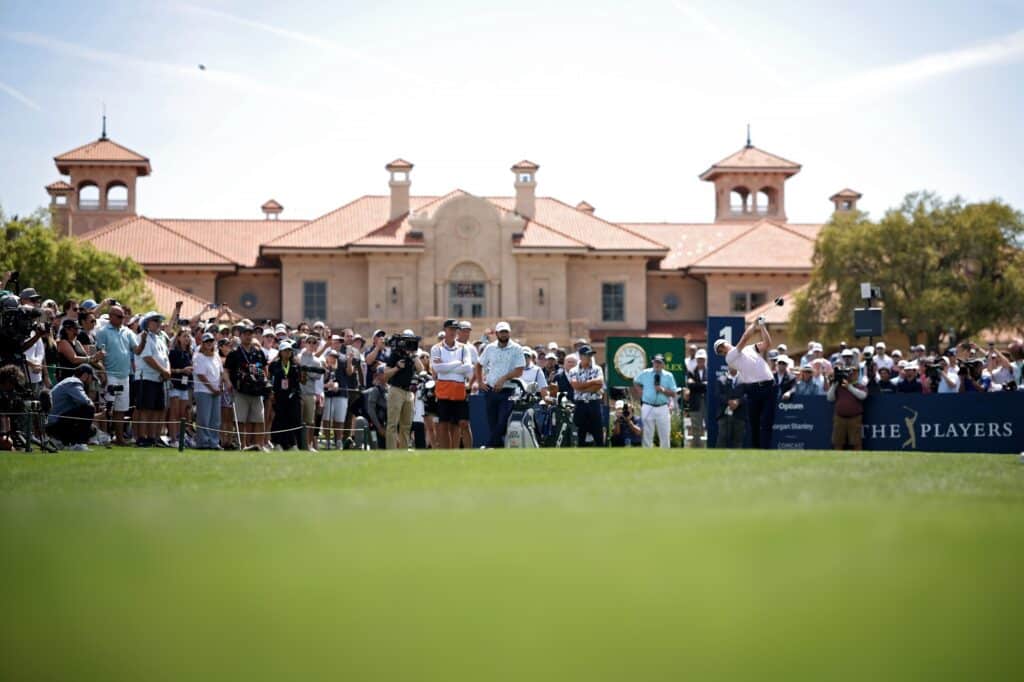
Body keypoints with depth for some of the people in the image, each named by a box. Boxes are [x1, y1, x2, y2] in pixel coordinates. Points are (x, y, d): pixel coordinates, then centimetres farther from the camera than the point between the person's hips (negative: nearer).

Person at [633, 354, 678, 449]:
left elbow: (673, 394, 1)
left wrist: (663, 390, -16)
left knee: (665, 435, 1)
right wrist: (641, 393, 9)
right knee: (647, 434, 3)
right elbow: (635, 383, 22)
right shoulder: (645, 374, 6)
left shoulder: (668, 376, 4)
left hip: (663, 408, 0)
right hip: (647, 408, 0)